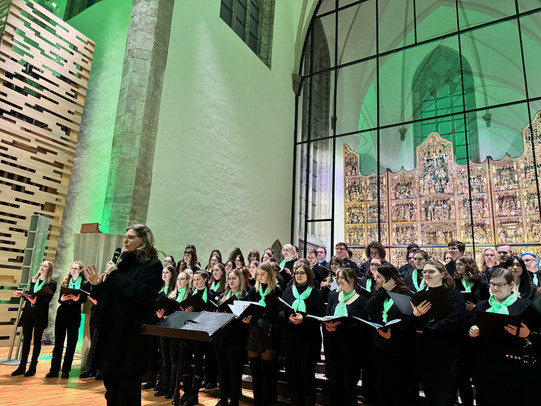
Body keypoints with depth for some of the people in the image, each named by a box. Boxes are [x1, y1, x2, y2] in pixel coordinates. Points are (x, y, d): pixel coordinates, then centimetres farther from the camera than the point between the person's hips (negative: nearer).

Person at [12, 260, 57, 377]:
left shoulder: (52, 283, -5)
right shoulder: (34, 280, 13)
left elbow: (47, 300, -11)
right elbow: (30, 295, 18)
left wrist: (36, 301, -27)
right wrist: (22, 294, 1)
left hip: (40, 314, -5)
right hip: (28, 311, 5)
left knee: (37, 340, 3)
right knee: (26, 339, 9)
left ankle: (33, 367, 11)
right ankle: (22, 367, 17)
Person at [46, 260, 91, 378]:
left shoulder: (85, 284, 2)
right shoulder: (65, 282, 11)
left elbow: (84, 299, -7)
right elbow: (59, 299, 7)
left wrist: (76, 299, -28)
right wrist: (62, 298, -15)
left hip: (74, 315, -3)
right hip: (62, 313, 3)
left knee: (71, 343, 1)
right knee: (58, 342, 4)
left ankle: (66, 370, 9)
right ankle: (54, 369, 11)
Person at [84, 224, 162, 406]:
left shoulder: (153, 265, -10)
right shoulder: (123, 263, 12)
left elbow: (143, 294, -25)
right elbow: (110, 295, 17)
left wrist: (115, 275, -19)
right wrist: (98, 284, -3)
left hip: (131, 335, -7)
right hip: (110, 331, 7)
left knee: (127, 391, 4)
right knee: (111, 385, 19)